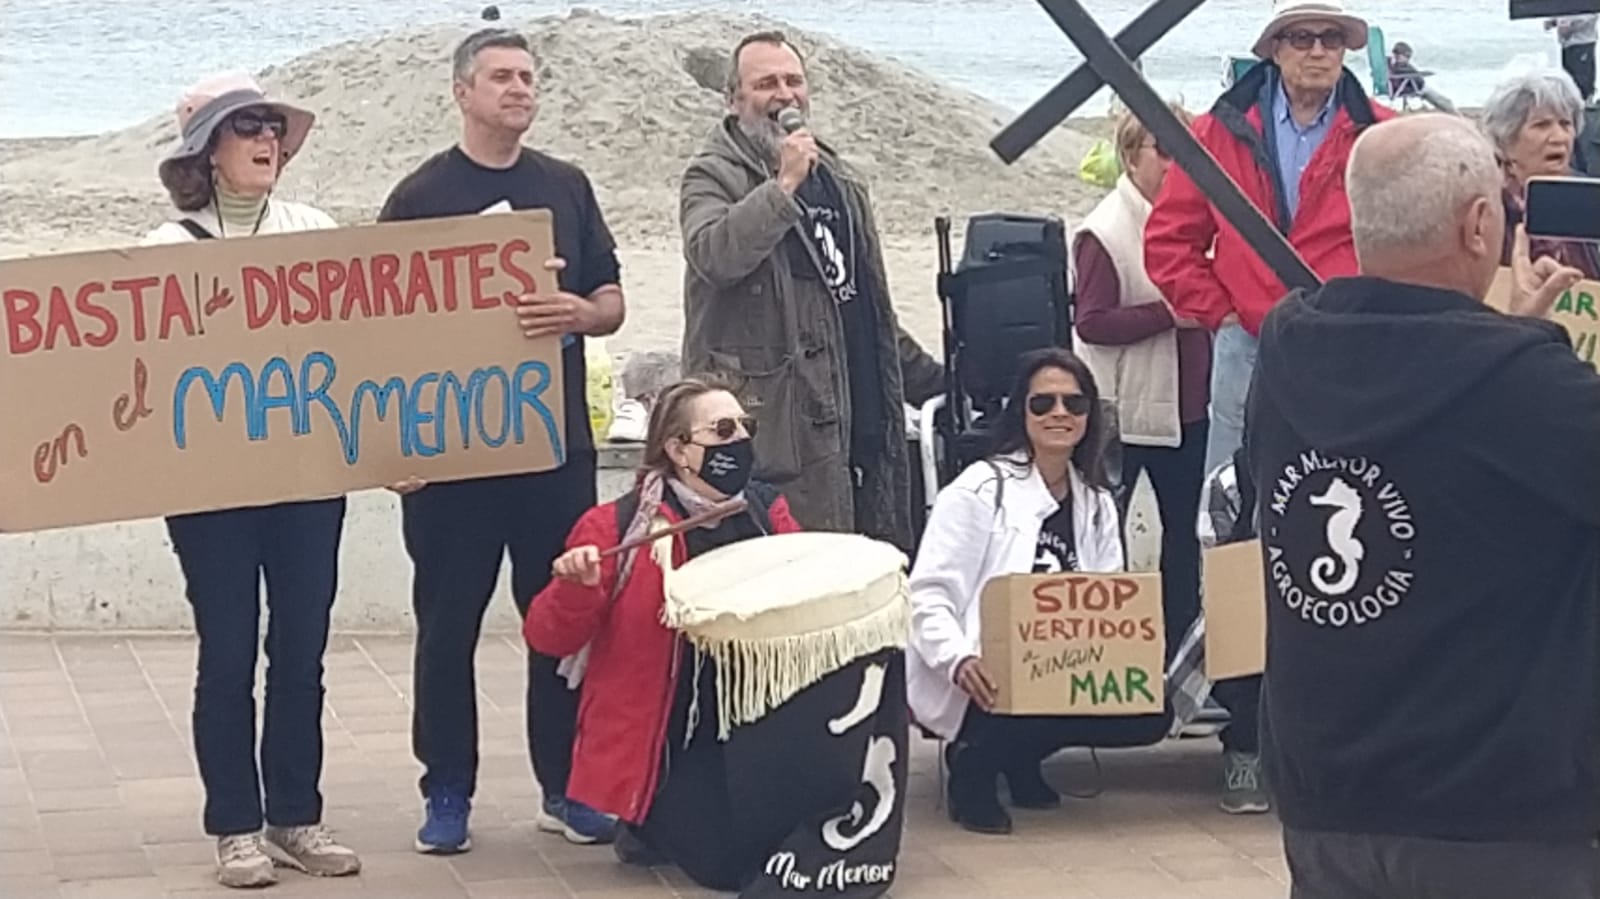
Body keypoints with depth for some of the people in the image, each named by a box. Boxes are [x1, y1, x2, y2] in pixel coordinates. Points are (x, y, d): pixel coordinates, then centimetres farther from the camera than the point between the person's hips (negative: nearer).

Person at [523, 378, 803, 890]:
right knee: (731, 863, -19)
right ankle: (651, 825, 13)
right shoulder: (617, 526, -11)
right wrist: (578, 590, -31)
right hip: (666, 738, -5)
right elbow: (548, 638, -11)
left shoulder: (767, 512, 4)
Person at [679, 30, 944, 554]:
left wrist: (926, 378, 29)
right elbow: (712, 255, -24)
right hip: (776, 419, -8)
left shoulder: (835, 177, 22)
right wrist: (783, 185, -22)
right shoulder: (713, 175, -1)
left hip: (864, 421, 8)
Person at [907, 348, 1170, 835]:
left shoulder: (1096, 503, 10)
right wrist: (959, 660, -33)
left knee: (1147, 715, -14)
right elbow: (928, 594, -14)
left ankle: (1021, 756, 8)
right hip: (981, 683, -7)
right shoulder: (980, 490, -9)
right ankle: (973, 762, -3)